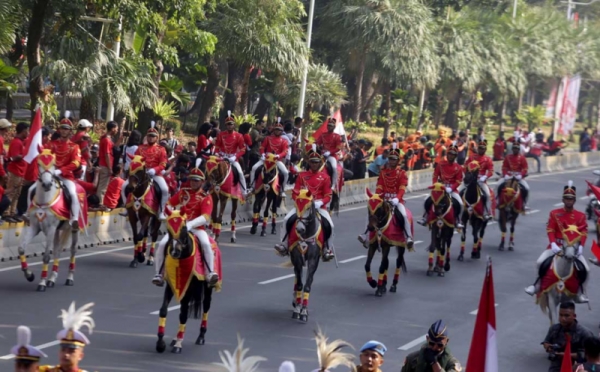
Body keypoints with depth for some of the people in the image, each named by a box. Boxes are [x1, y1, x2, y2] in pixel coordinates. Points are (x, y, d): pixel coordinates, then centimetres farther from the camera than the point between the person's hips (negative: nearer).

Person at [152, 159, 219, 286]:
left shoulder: (206, 197, -3)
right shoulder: (183, 193, 12)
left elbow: (205, 217, -17)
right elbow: (169, 204, 17)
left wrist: (190, 224, -31)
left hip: (197, 227, -4)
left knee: (206, 243, -34)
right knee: (162, 244, -17)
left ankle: (210, 273, -30)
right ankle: (158, 274, -6)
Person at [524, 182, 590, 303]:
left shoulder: (581, 216, 3)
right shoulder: (554, 214, 0)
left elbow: (584, 233, -4)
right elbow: (550, 230, -5)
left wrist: (580, 247, -20)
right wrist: (553, 244, -21)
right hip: (557, 246, -1)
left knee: (586, 269, -12)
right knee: (540, 262, -18)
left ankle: (581, 293, 6)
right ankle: (538, 285, 2)